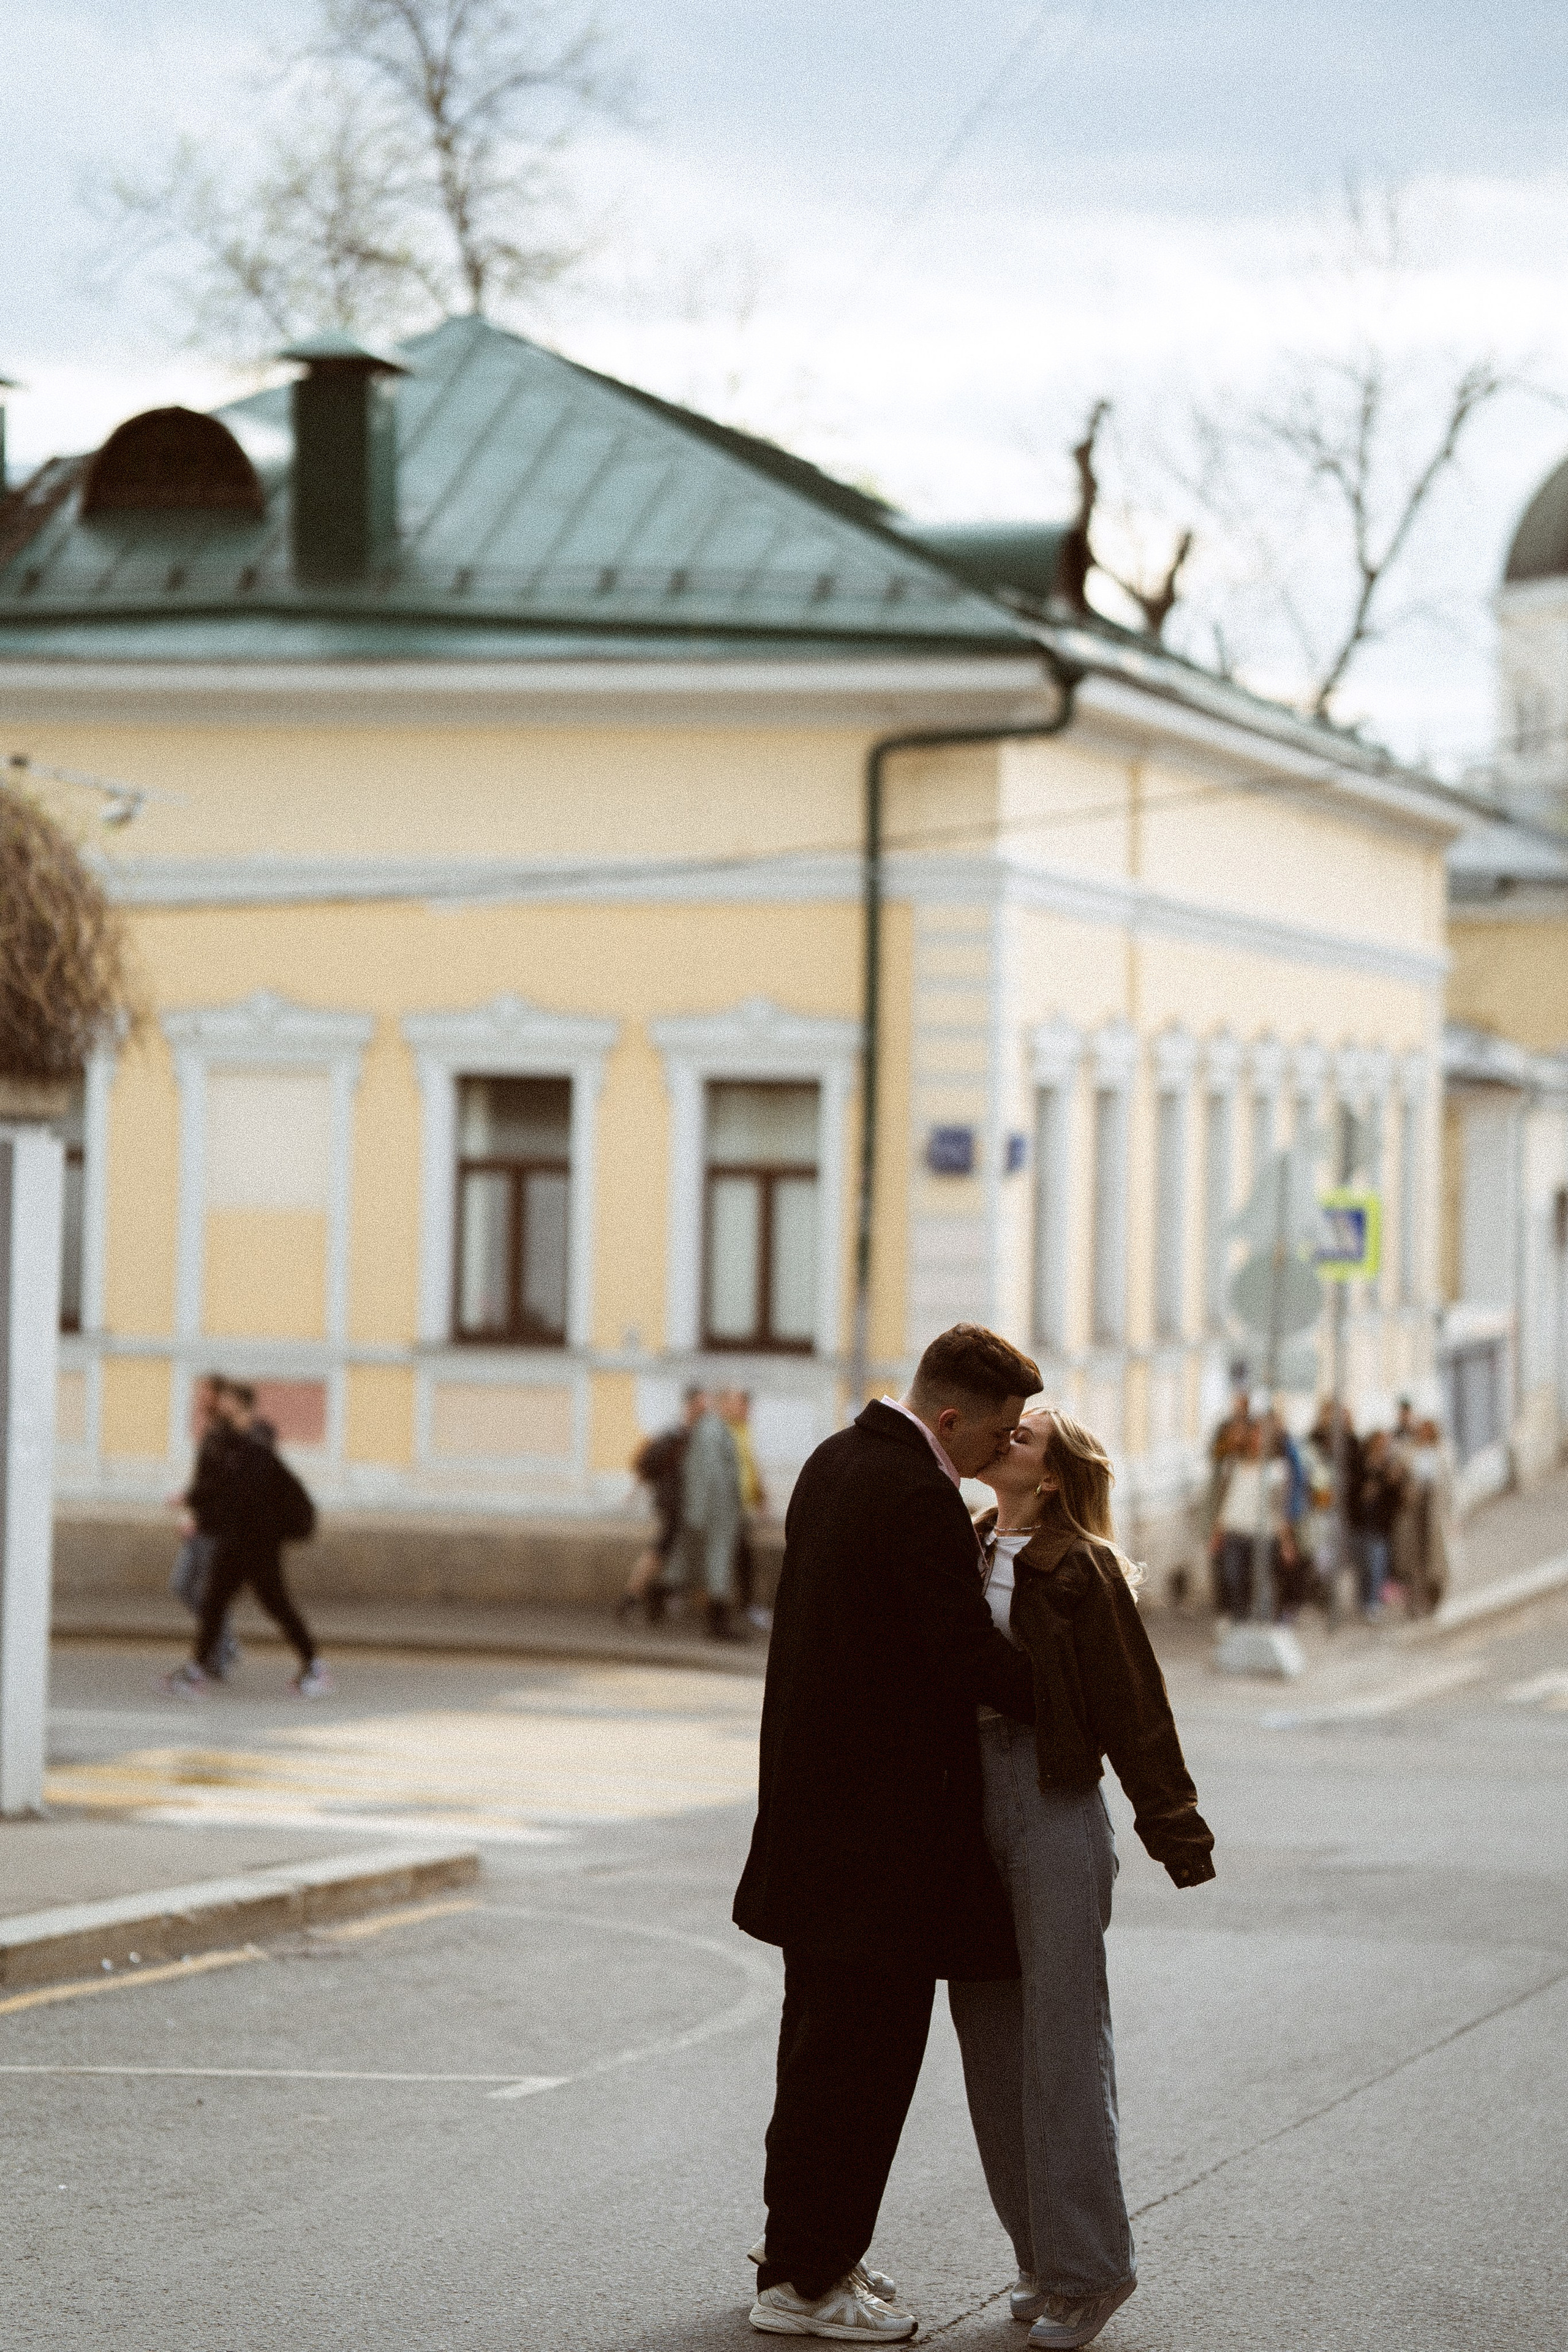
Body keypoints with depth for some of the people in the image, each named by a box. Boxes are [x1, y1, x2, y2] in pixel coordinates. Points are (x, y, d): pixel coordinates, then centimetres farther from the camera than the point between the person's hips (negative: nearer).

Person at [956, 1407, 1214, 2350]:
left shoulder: (1084, 1571, -8)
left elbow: (1136, 1708, -8)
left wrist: (1179, 1836, -9)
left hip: (1055, 1811, -7)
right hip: (966, 1802, 7)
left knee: (1062, 2036, -4)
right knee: (990, 2039, 9)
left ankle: (1089, 2265, 3)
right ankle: (1042, 2255, 18)